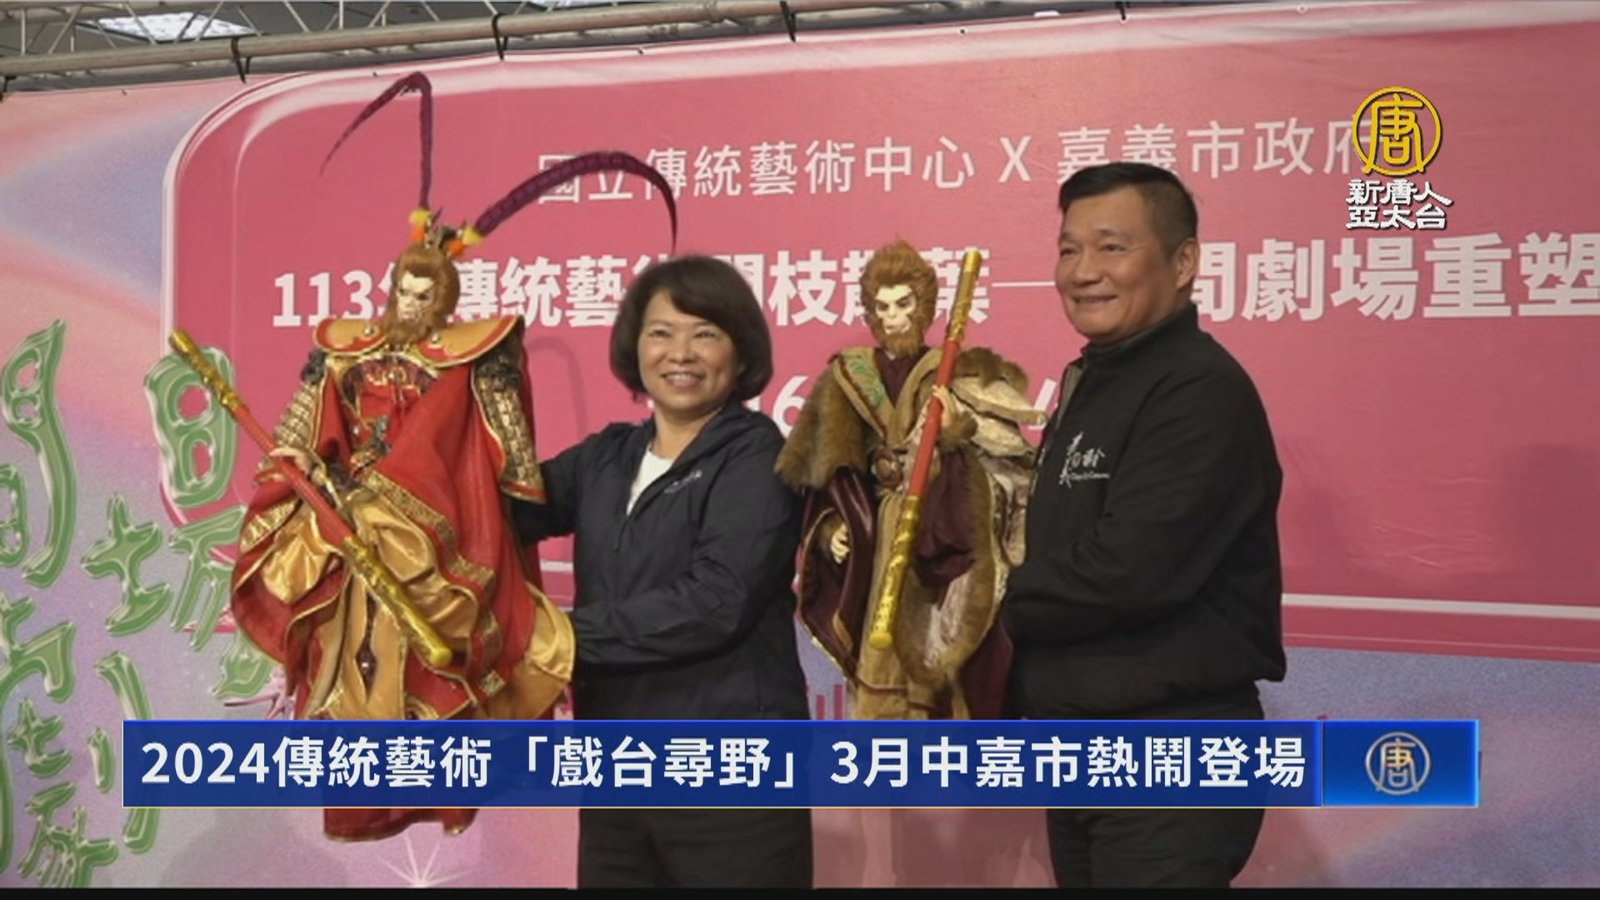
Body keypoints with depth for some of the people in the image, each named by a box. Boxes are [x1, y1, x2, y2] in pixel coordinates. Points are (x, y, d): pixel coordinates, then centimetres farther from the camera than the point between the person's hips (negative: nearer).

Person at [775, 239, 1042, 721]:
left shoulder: (958, 376, 2)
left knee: (939, 684, -5)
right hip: (875, 551, 2)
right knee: (881, 678, 1)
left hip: (942, 556, -2)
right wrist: (833, 529, -3)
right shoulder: (849, 382, 10)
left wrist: (962, 429, -23)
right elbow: (828, 485, 12)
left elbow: (1007, 461, -7)